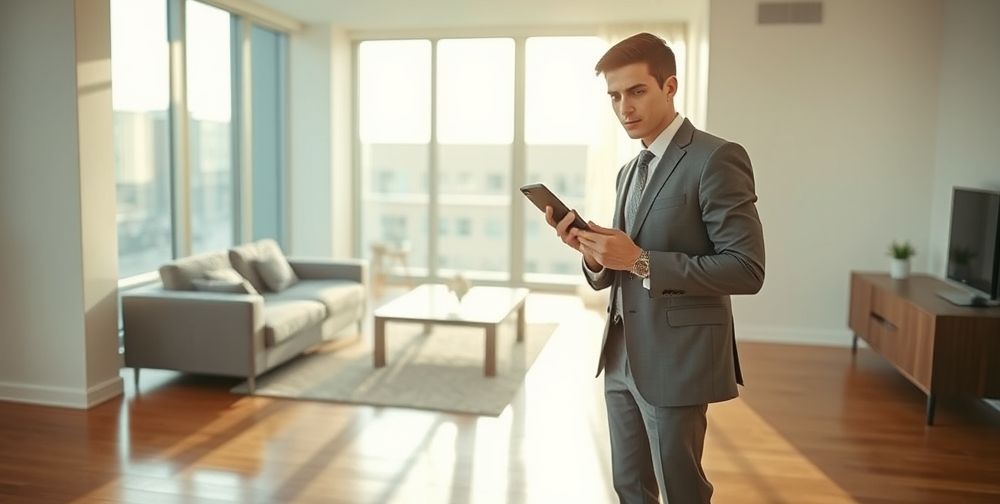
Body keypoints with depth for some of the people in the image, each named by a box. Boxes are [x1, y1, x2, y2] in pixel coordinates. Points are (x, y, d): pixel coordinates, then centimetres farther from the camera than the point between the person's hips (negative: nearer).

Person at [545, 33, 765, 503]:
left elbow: (746, 269, -18)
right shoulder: (629, 171, 13)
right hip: (622, 358, 8)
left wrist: (640, 260, -22)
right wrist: (594, 253, -7)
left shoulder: (717, 158, -12)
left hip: (677, 361, -7)